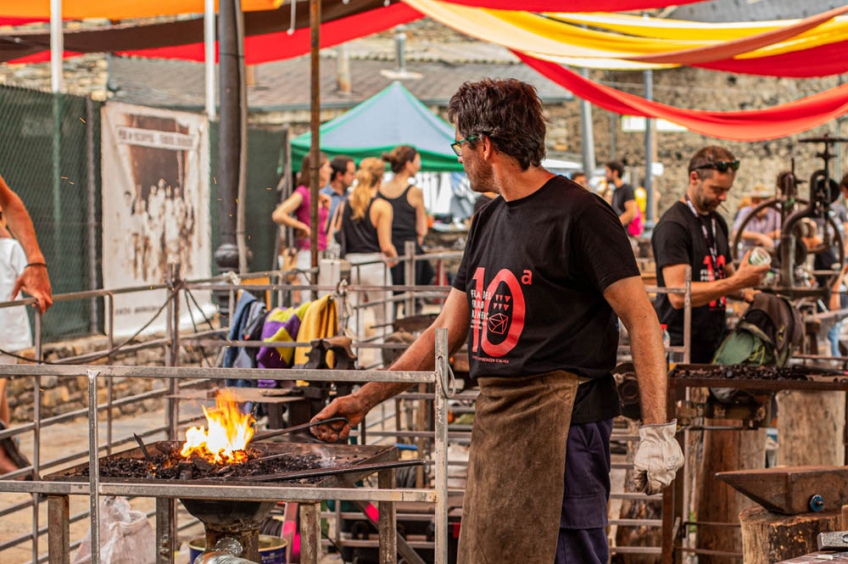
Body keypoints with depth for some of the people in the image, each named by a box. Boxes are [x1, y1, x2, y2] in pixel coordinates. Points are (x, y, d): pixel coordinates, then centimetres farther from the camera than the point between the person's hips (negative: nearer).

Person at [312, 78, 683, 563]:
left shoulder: (577, 214, -9)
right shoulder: (490, 222, 17)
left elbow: (642, 321, -12)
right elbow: (447, 332, 22)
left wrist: (657, 431, -18)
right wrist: (364, 400, 20)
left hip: (561, 416, -8)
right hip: (495, 421, 9)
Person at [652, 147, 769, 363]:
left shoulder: (717, 221, 14)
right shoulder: (673, 226, -14)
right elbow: (678, 294, -23)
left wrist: (744, 291, 2)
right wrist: (737, 281, -28)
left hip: (718, 343, 8)